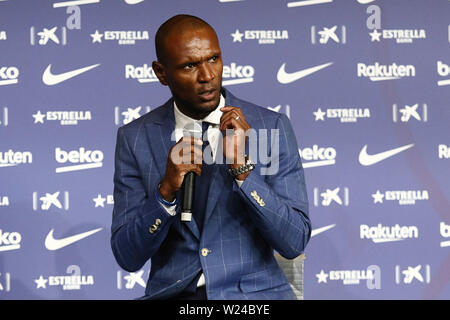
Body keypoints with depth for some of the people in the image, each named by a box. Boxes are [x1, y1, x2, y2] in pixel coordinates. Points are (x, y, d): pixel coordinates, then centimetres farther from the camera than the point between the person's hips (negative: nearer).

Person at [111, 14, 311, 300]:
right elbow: (128, 257, 0)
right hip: (173, 292, 1)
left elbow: (295, 243, -5)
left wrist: (242, 168, -15)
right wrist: (166, 190, -16)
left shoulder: (271, 126, 1)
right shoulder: (135, 138, 3)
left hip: (255, 290, -1)